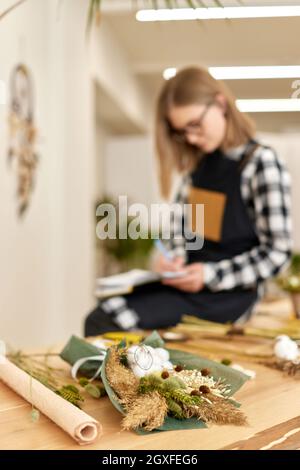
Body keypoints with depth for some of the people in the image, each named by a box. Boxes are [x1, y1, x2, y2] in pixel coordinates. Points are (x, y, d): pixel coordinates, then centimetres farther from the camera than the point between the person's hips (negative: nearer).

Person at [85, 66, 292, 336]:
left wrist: (211, 275, -19)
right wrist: (176, 256, -3)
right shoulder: (198, 162, 11)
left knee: (106, 324, -20)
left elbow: (277, 253, -12)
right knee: (99, 317, -7)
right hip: (188, 279, 7)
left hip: (229, 293, -7)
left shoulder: (261, 163, -11)